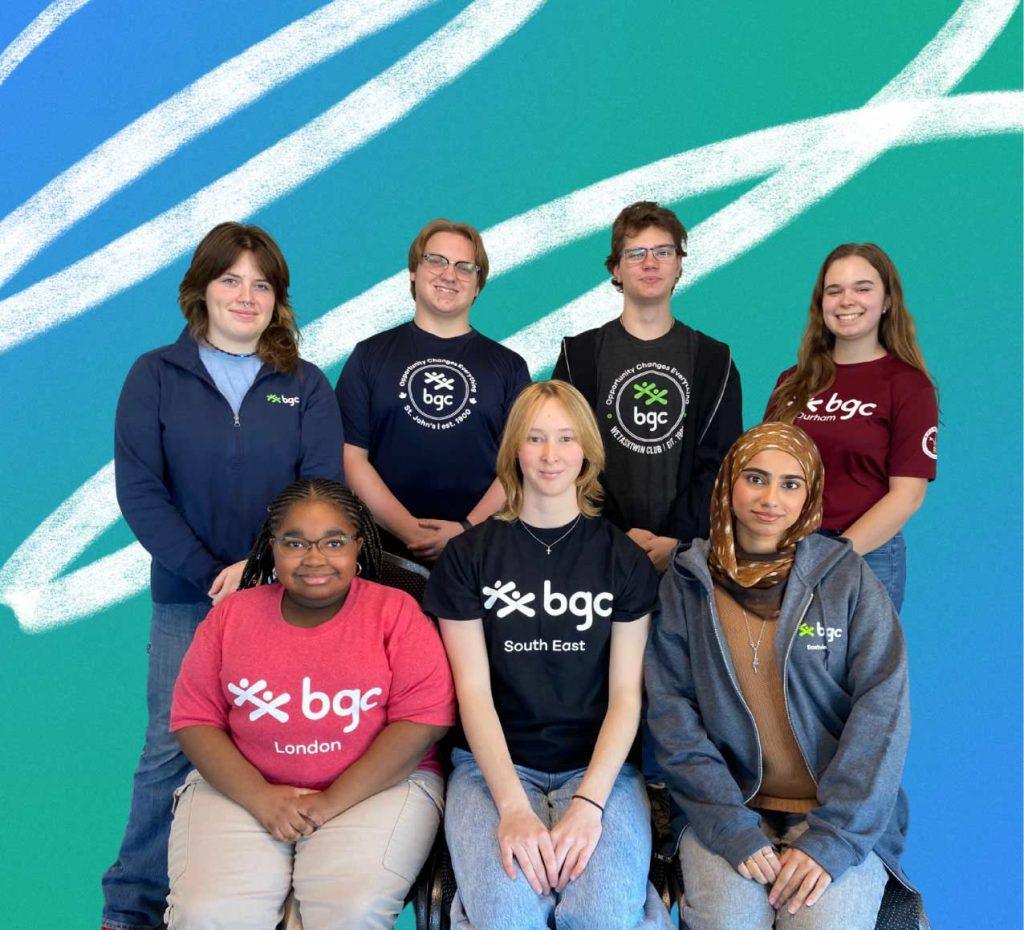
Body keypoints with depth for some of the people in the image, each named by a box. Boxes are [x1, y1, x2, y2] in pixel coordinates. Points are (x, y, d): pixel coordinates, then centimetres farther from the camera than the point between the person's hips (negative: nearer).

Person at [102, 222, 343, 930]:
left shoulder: (305, 385, 7)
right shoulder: (155, 376, 4)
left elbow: (323, 487, -3)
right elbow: (139, 490, -4)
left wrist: (259, 567, -16)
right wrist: (211, 574, -12)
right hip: (187, 596, 0)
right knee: (172, 745, -1)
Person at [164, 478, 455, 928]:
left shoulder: (395, 612, -1)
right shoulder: (231, 614, 7)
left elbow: (422, 720, -8)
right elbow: (194, 719, 4)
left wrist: (334, 801, -14)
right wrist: (260, 797, -11)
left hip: (377, 786, -1)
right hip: (241, 787, 2)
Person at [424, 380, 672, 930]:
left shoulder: (622, 559, 7)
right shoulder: (468, 554, 4)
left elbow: (625, 694, 1)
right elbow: (473, 692, -2)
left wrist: (589, 802, -14)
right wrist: (513, 806, -16)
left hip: (599, 764, 1)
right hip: (494, 764, -1)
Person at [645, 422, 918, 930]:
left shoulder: (846, 576, 0)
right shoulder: (687, 583, 3)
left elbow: (882, 707, -5)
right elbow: (670, 712, -2)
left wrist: (834, 835, -14)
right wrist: (732, 826, -13)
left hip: (842, 811, 0)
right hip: (724, 803, 0)